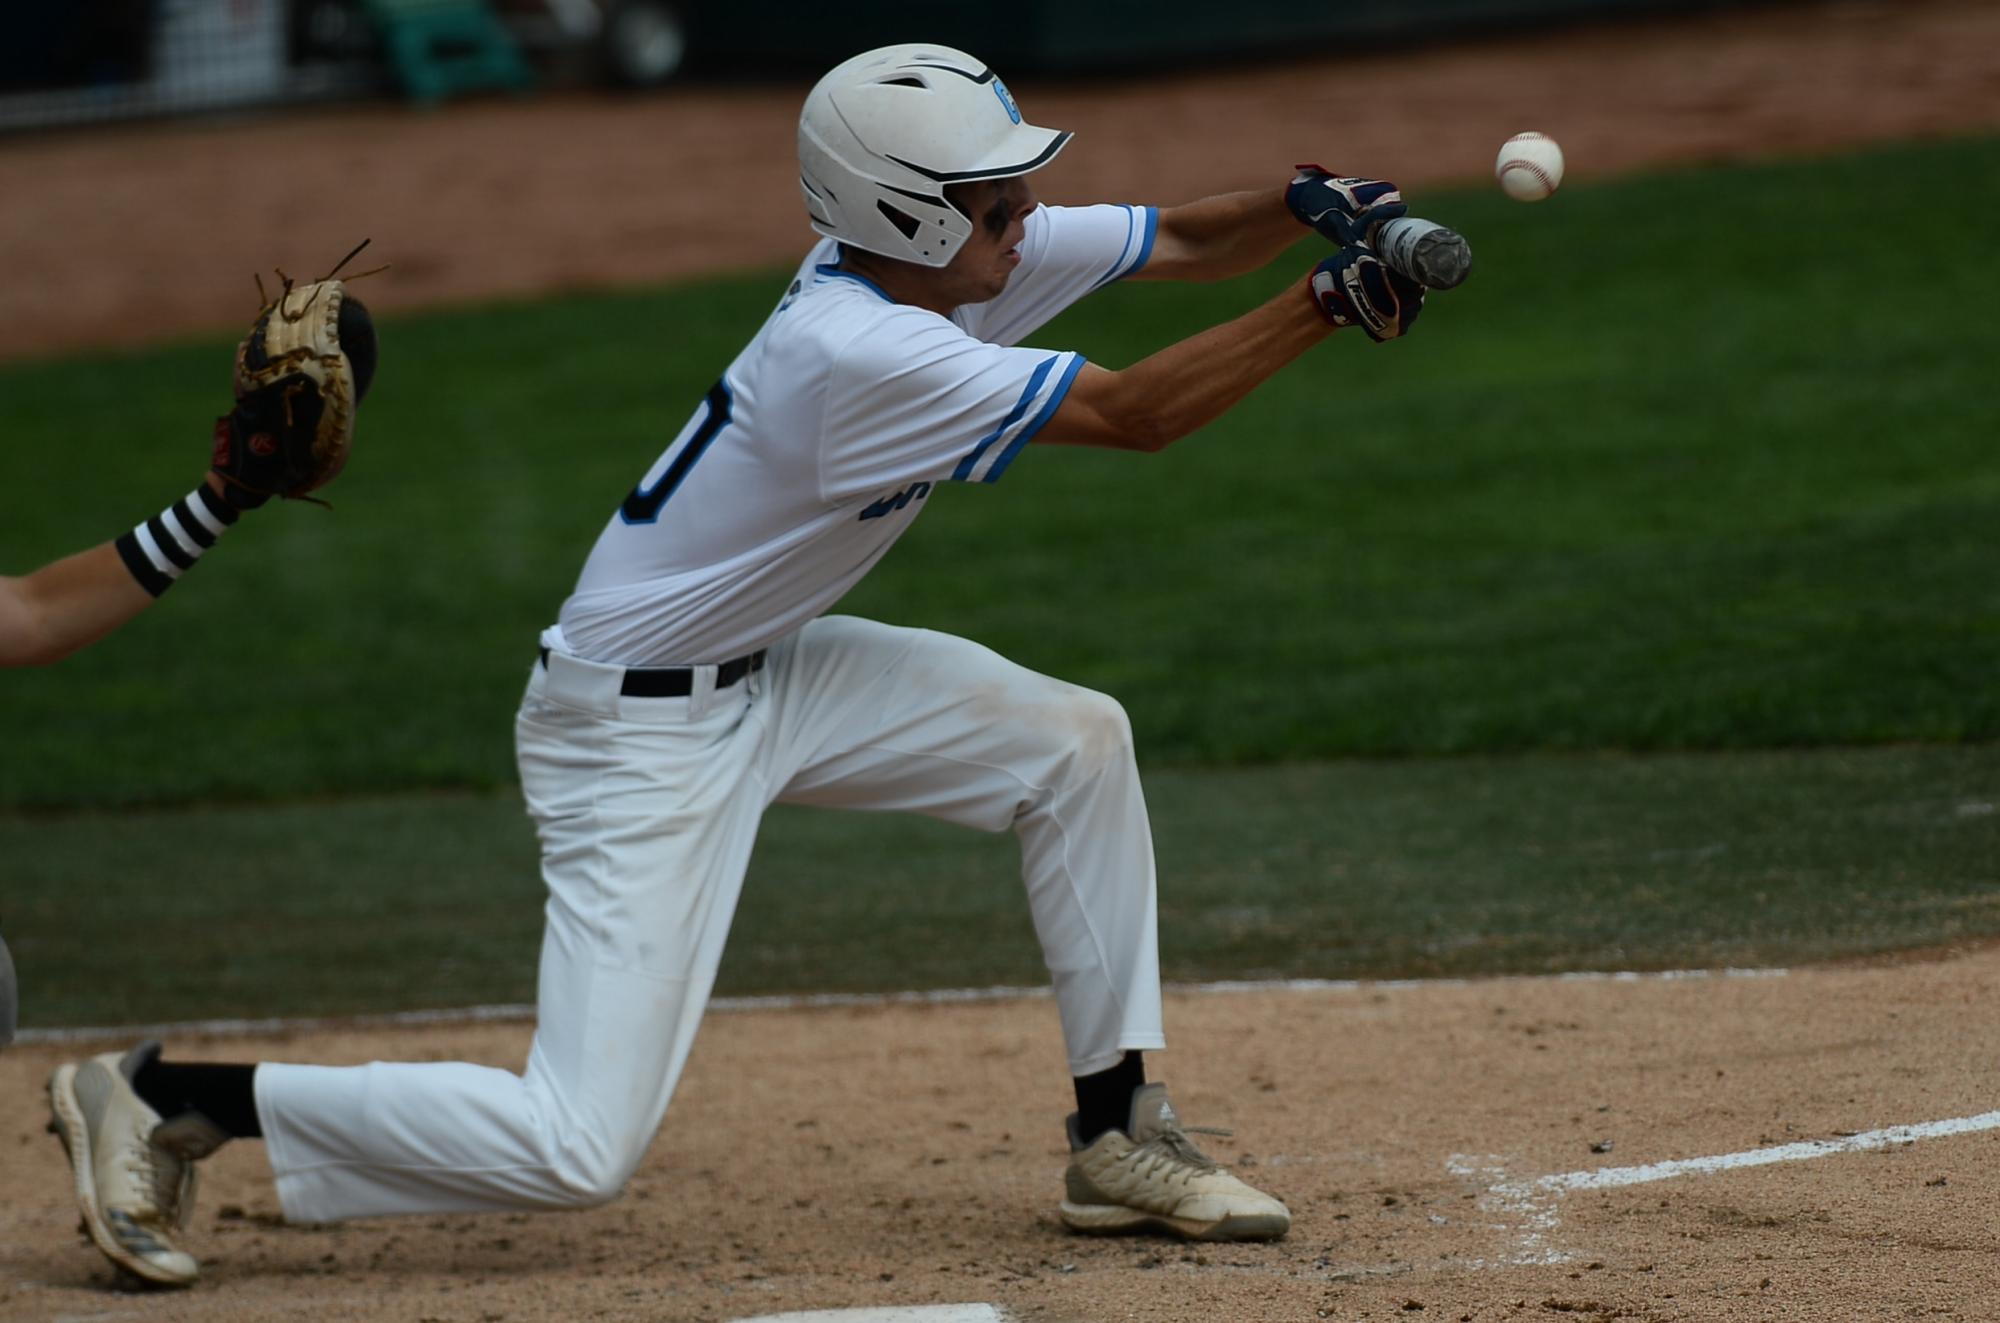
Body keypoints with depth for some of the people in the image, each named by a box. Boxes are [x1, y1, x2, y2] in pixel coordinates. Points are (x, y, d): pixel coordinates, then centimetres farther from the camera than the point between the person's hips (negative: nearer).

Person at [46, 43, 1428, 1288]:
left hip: (769, 673, 10)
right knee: (577, 1146, -13)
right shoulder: (856, 351, -29)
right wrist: (1326, 307, -26)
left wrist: (1305, 206, -17)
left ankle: (1118, 1137, 12)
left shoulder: (964, 258, -4)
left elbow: (1183, 240, 2)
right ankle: (170, 1099, -2)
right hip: (638, 728, -10)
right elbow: (1135, 413, -28)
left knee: (1072, 740, 3)